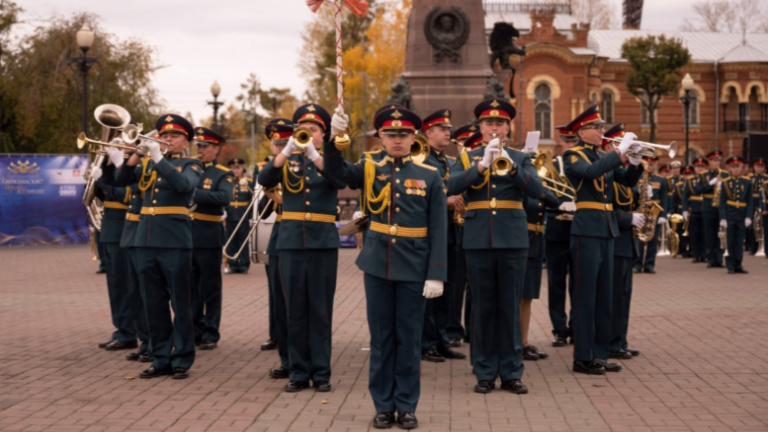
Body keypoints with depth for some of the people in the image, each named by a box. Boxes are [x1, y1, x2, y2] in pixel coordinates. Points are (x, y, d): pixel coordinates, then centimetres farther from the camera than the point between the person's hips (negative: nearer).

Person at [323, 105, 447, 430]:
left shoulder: (429, 176, 0)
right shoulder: (370, 171, 4)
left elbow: (438, 231, -2)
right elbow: (335, 170, -14)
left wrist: (437, 275, -9)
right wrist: (334, 137, -31)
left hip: (413, 268, -1)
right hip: (377, 266, 1)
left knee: (409, 338, 6)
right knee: (381, 338, 8)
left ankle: (406, 406, 16)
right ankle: (383, 405, 17)